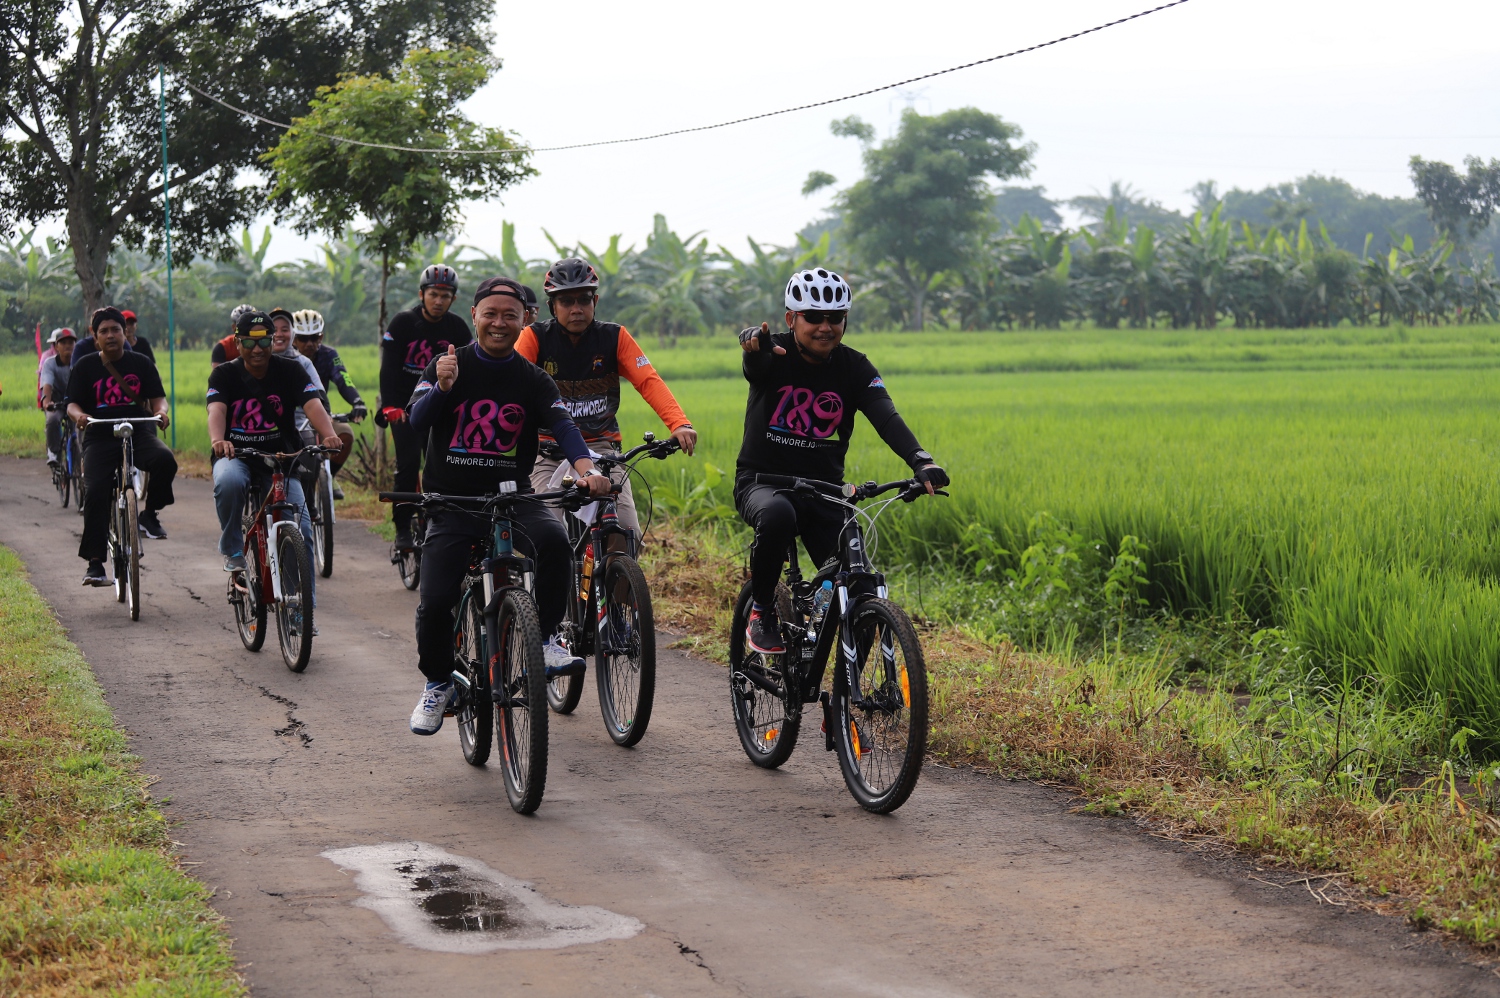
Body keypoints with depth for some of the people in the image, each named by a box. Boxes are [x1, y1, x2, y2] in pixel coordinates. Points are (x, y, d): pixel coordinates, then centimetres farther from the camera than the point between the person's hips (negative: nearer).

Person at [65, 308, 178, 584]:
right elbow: (72, 404, 2)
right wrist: (79, 415, -22)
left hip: (139, 432, 1)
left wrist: (160, 411, -18)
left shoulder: (141, 363, 10)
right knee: (95, 492, -22)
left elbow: (158, 397, 6)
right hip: (100, 437, -1)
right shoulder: (84, 367, 8)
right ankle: (95, 562, -15)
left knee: (165, 460, -32)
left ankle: (149, 514, -7)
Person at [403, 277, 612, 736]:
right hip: (453, 502, 0)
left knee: (553, 539, -32)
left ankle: (545, 636, -11)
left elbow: (562, 425, -10)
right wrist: (441, 388, -28)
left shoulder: (532, 379, 6)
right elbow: (416, 425, -8)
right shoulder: (449, 365, 3)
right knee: (435, 600, -15)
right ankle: (438, 682, 13)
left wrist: (586, 469, -30)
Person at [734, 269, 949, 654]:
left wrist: (922, 462, -38)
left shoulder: (854, 368, -2)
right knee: (777, 516, -38)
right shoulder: (774, 355, -9)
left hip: (823, 486, 3)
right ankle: (761, 609, -15)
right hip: (763, 480, -3)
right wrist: (753, 345, -62)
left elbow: (886, 417, -18)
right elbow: (756, 366, -35)